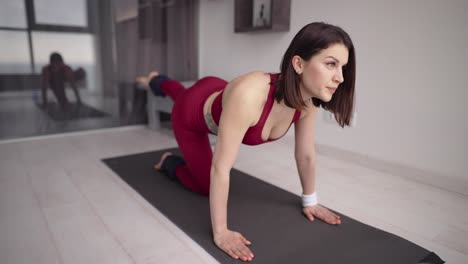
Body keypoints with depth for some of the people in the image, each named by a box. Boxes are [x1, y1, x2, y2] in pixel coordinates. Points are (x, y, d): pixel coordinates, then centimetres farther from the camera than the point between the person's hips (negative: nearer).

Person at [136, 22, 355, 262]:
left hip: (218, 94, 6)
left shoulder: (307, 100, -29)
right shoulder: (249, 95, -49)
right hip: (191, 114, -5)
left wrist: (310, 202, -4)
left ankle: (158, 82, 71)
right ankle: (169, 164, 33)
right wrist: (220, 232, -34)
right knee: (206, 186, 7)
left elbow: (306, 155, -14)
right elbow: (220, 168, -42)